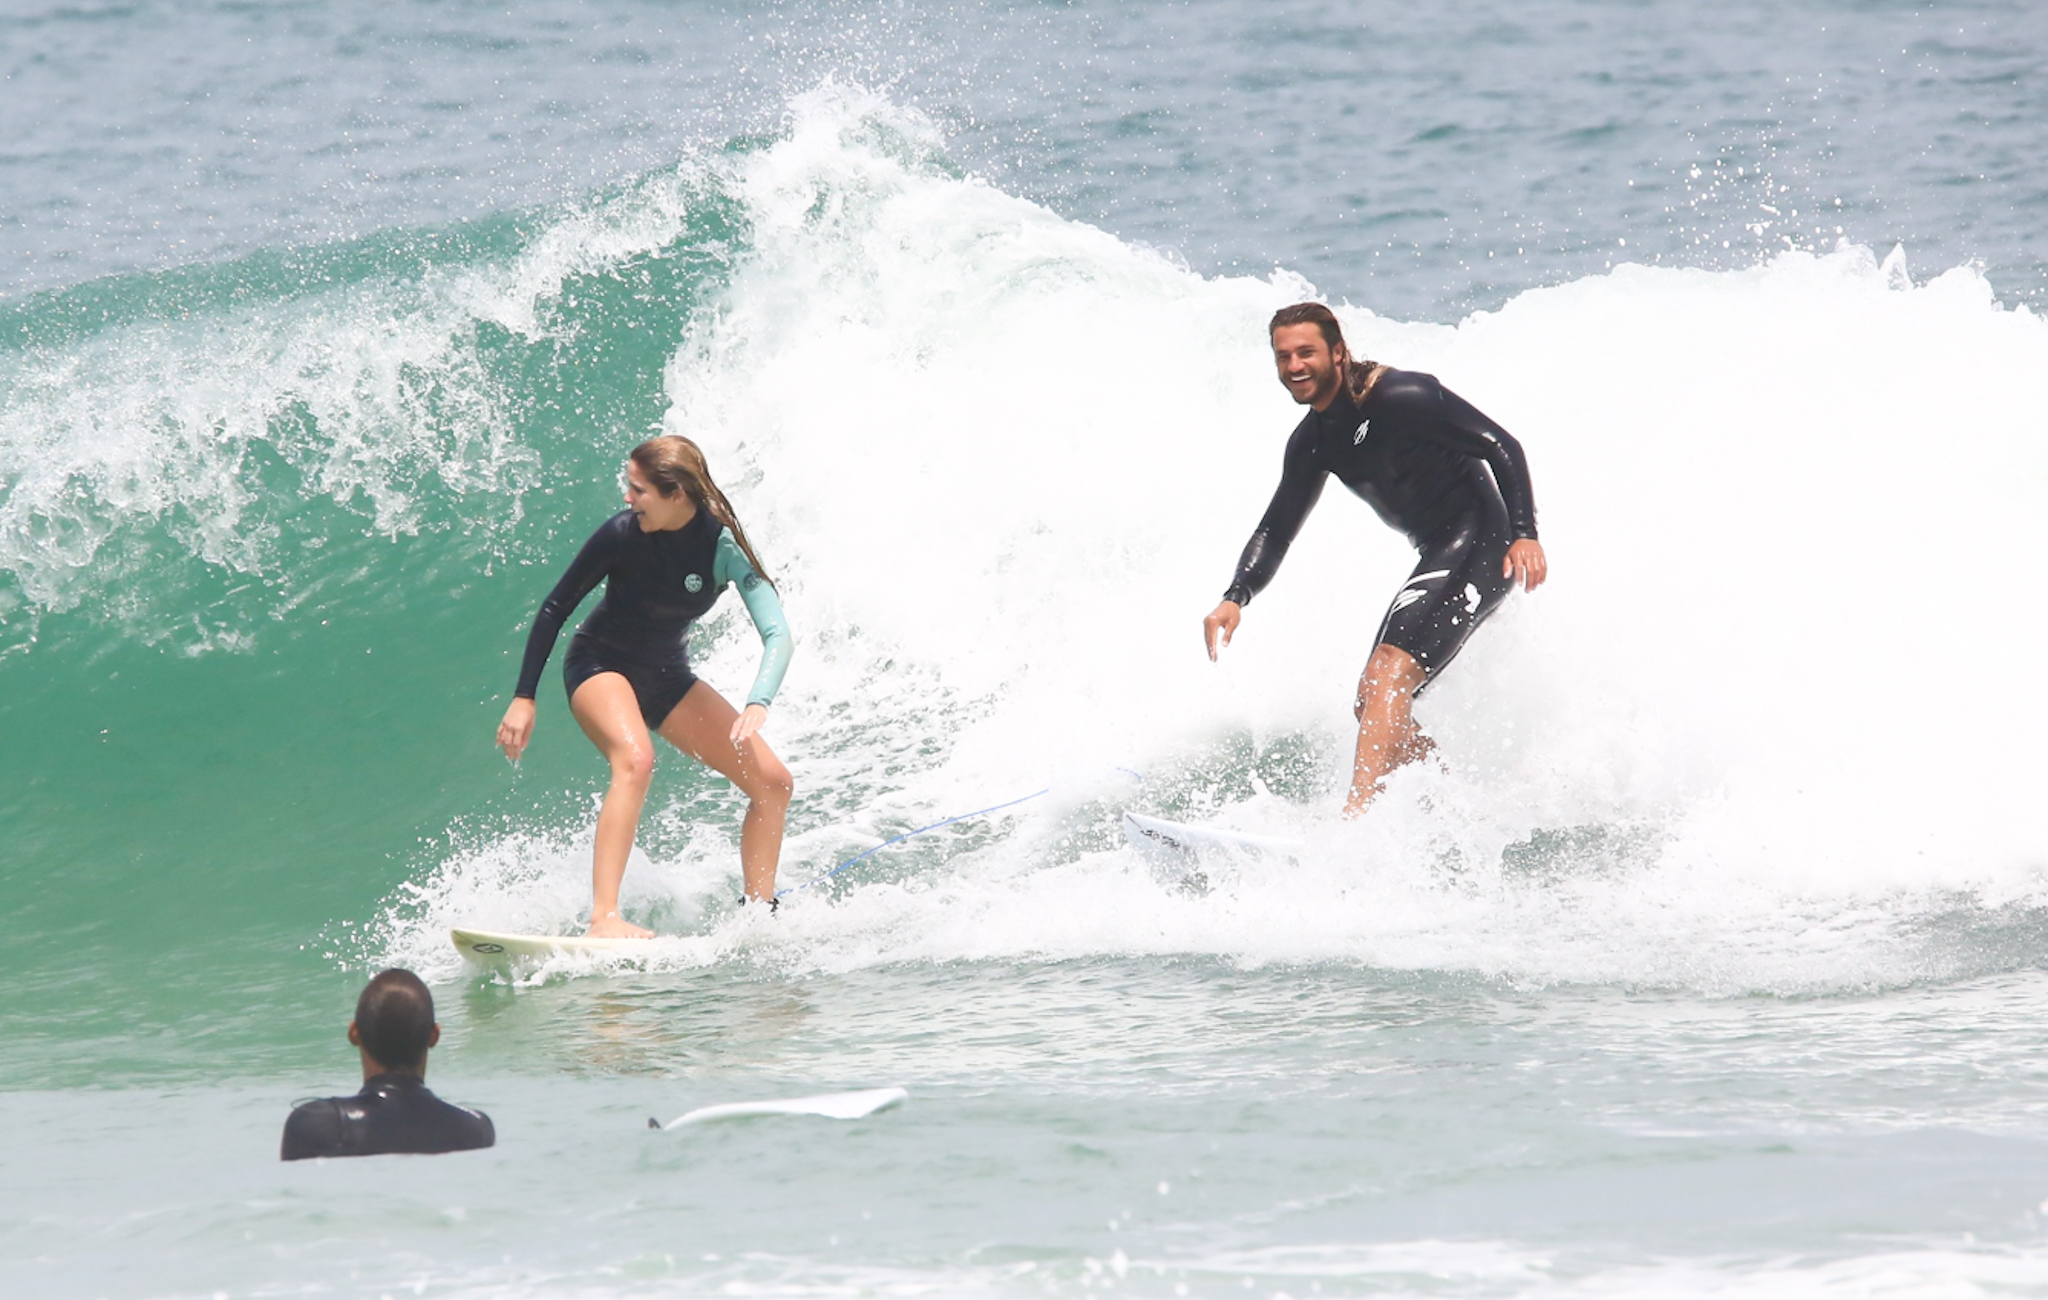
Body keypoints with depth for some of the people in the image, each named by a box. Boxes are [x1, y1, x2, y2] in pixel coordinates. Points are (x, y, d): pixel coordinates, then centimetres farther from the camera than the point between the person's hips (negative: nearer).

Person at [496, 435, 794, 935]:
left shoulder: (723, 546, -19)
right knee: (635, 761, -35)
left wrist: (758, 704, -45)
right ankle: (605, 918, -43)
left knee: (773, 782, -4)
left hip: (667, 678, 4)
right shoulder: (622, 534, -22)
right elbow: (555, 608, -10)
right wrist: (523, 699, -11)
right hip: (600, 665, -4)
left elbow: (776, 634, -26)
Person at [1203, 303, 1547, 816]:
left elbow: (1502, 446, -16)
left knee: (1388, 676, -24)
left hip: (1479, 544, -10)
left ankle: (1355, 821, -35)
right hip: (1437, 556, 10)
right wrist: (1236, 599, -3)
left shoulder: (1398, 397, -16)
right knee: (1373, 704, 9)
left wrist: (1524, 535, -26)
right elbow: (1275, 531, 14)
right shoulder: (1312, 441, 10)